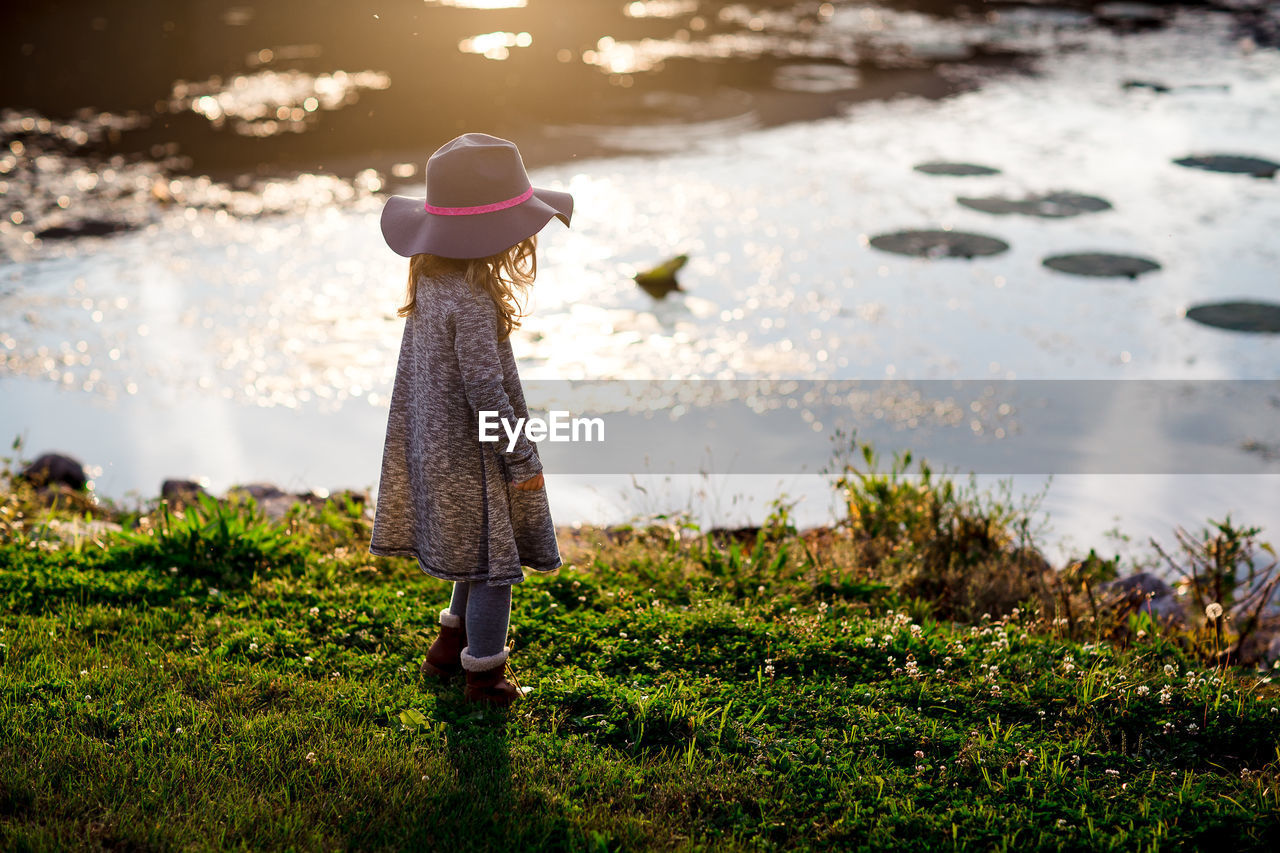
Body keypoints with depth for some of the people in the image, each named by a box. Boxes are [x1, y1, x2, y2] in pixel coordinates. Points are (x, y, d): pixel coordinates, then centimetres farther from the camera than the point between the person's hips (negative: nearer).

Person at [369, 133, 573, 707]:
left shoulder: (430, 282, 2)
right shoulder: (473, 301, -27)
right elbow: (485, 391, -25)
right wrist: (522, 460, -14)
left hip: (436, 449, 9)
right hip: (472, 460, -9)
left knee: (478, 560, 24)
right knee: (494, 562, 6)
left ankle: (449, 647, 40)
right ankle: (484, 675, 19)